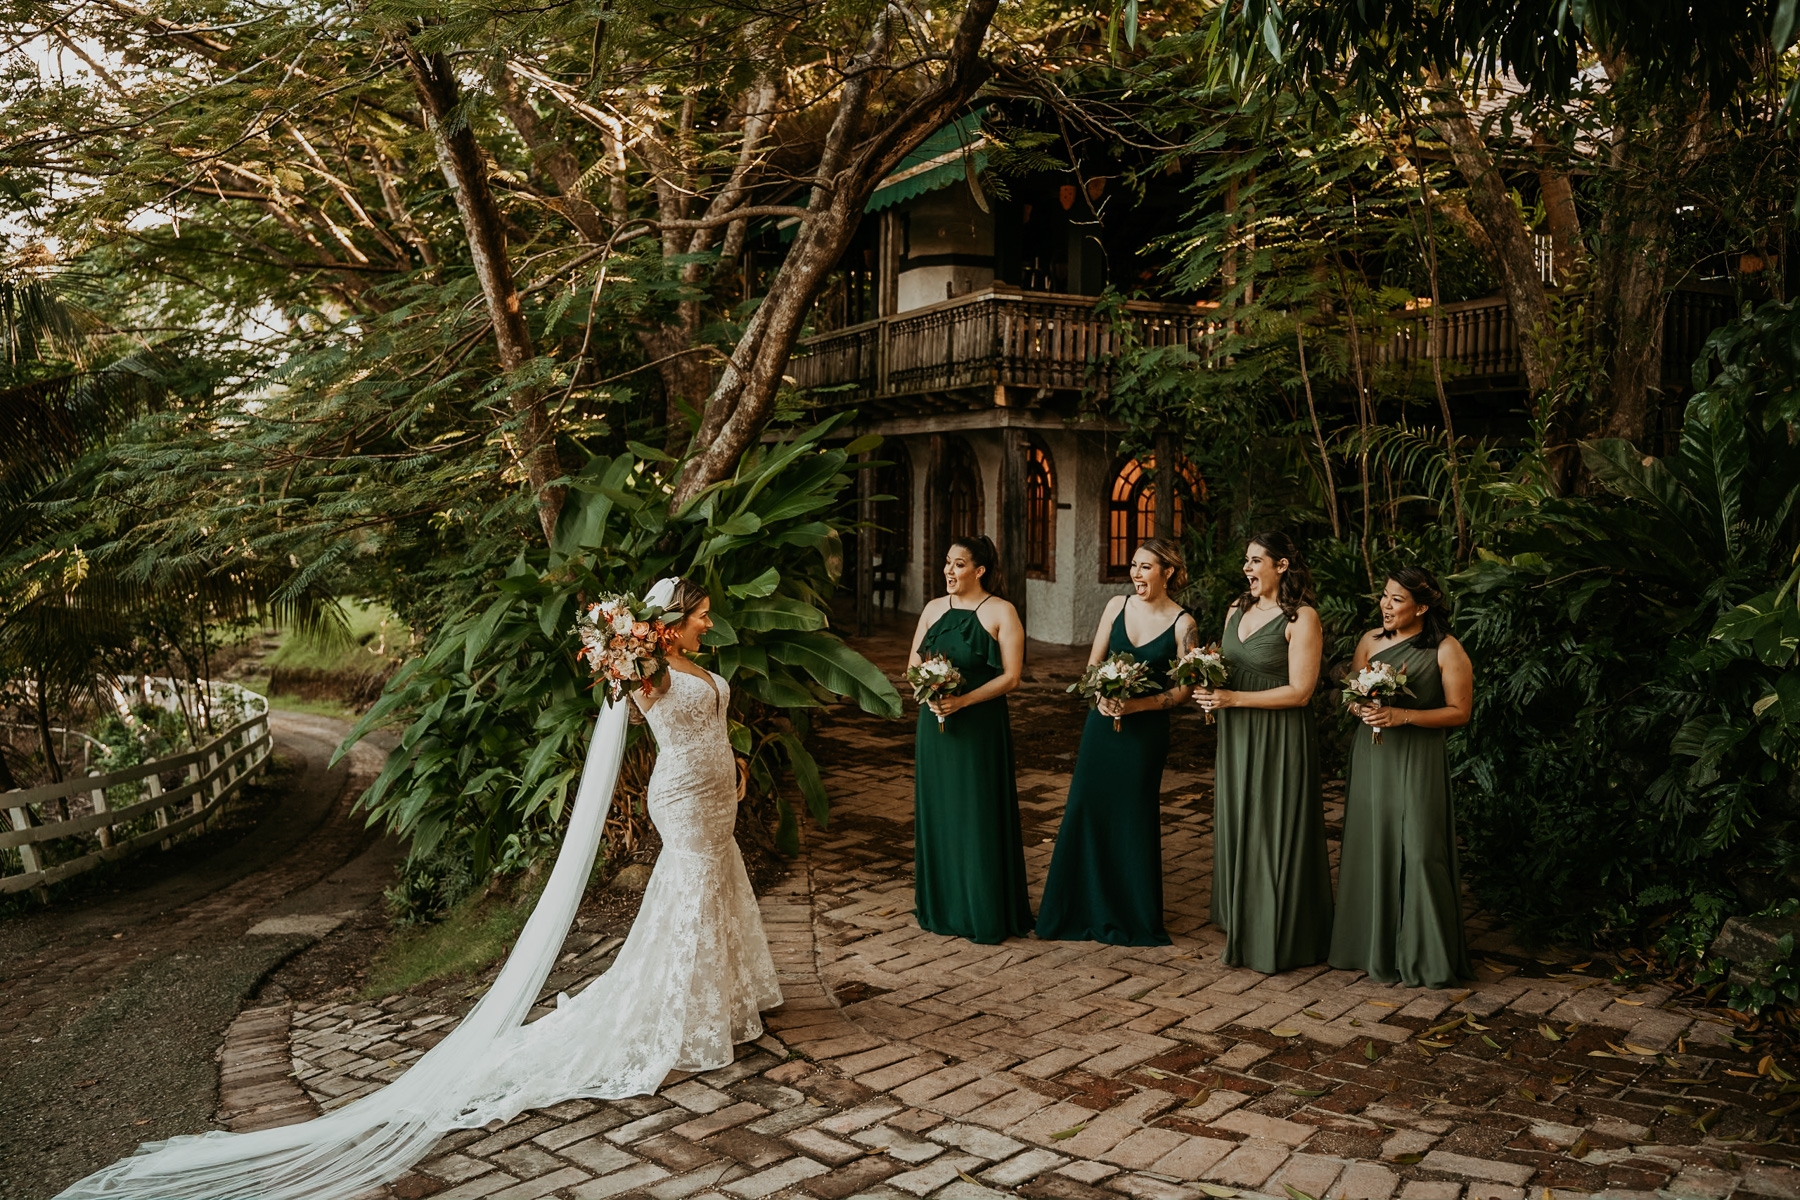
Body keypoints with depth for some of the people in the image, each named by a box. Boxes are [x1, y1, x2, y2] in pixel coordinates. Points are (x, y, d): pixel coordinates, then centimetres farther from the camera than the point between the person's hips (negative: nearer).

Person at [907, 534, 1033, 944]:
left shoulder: (1002, 613, -6)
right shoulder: (934, 609, 10)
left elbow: (1011, 676, -10)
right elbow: (913, 664, 11)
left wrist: (963, 699, -20)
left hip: (981, 725, -5)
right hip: (935, 723, 5)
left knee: (979, 815, -2)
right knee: (937, 810, 9)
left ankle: (985, 914, 9)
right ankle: (941, 905, 22)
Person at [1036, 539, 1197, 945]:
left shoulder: (1182, 624, -7)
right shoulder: (1117, 606, 3)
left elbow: (1184, 688, -7)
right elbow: (1093, 662, 7)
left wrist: (1137, 704, -18)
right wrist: (1102, 696, -12)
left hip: (1146, 729, -4)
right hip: (1102, 721, 4)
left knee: (1134, 818, 3)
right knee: (1086, 809, 6)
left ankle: (1132, 917, 21)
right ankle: (1084, 908, 23)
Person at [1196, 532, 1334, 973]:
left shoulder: (1302, 618, -13)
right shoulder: (1237, 611, 10)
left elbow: (1299, 691, -17)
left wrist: (1233, 698, -19)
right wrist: (1208, 688, -4)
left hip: (1280, 738, -7)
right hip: (1237, 737, 7)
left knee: (1275, 833, 1)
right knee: (1238, 828, 14)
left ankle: (1279, 938, 15)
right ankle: (1243, 926, 29)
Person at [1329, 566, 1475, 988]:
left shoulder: (1447, 650, -6)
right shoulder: (1370, 641, 8)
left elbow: (1459, 712, -7)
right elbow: (1351, 697, 14)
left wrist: (1402, 715, -17)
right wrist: (1364, 709, -9)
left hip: (1417, 762, -5)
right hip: (1371, 758, 5)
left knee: (1418, 853, -5)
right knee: (1370, 849, 9)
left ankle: (1424, 957, 9)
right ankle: (1373, 948, 23)